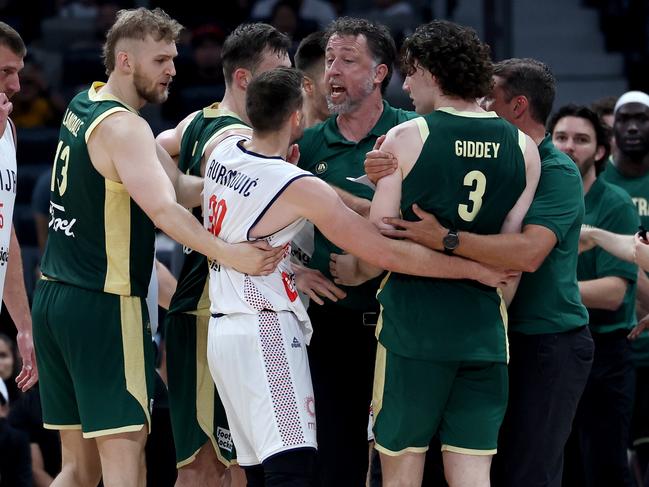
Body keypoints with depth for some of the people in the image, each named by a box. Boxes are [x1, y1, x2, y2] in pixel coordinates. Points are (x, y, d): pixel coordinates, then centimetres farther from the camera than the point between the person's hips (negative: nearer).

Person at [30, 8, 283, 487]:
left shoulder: (83, 106, 13)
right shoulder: (123, 128, -14)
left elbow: (177, 187, 9)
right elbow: (165, 211, -29)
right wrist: (228, 253, -38)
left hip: (54, 298, 9)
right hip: (104, 305, -9)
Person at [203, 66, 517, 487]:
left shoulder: (223, 151, 6)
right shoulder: (299, 187, -16)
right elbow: (387, 254, -15)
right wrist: (476, 270, -7)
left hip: (223, 328, 9)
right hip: (266, 332, -9)